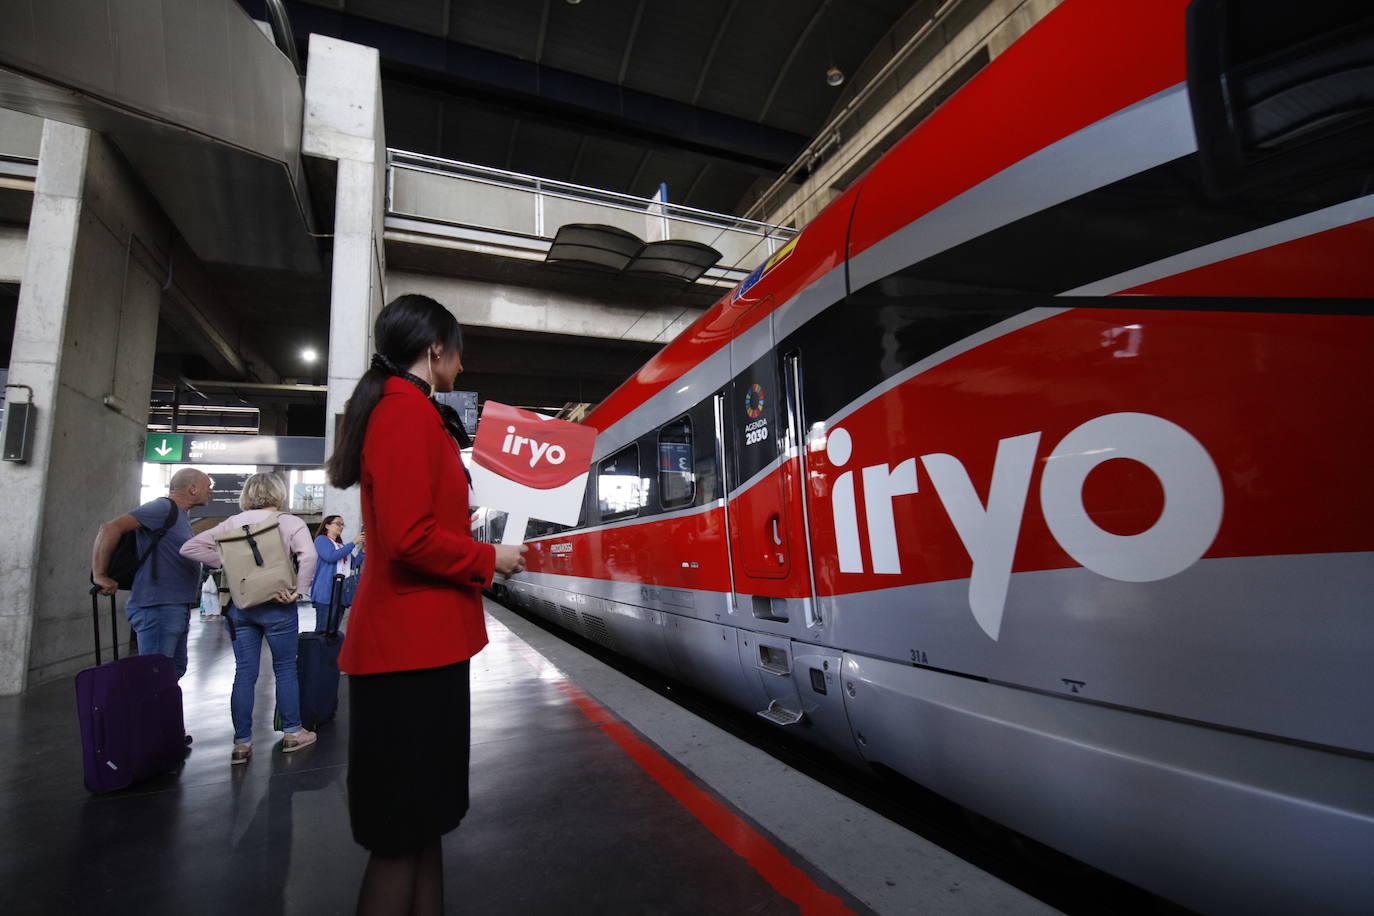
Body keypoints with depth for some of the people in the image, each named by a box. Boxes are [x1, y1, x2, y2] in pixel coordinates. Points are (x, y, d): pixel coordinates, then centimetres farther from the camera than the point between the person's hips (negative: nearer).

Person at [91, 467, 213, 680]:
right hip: (158, 606, -10)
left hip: (176, 606, 10)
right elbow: (111, 528, -21)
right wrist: (99, 575, -17)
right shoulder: (164, 507, -10)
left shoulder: (180, 515, 20)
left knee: (174, 671, 15)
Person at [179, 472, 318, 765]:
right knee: (285, 669, 9)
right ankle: (292, 733, 19)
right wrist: (297, 591, -14)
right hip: (277, 607, -3)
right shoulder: (290, 523, -7)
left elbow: (190, 548, 1)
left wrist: (228, 562, 1)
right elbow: (308, 556, -23)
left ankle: (241, 743, 15)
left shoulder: (233, 523, 6)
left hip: (238, 606, 4)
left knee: (244, 672, 10)